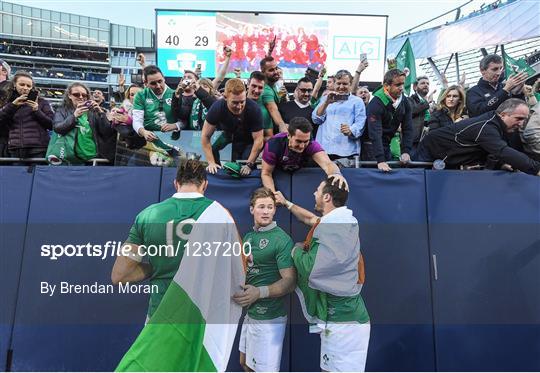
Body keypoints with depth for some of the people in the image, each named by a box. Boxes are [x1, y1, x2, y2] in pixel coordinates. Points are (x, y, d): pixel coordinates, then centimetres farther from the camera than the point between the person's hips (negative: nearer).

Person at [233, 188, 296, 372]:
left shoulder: (282, 240, -15)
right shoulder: (248, 236, 9)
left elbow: (289, 281, -19)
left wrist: (260, 292, -31)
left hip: (269, 318, -8)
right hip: (249, 313, 8)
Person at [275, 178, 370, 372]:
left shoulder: (333, 227, -22)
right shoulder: (337, 221, 10)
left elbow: (310, 270, -25)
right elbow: (310, 219, 31)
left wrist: (296, 250, -4)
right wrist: (286, 203, 40)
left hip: (342, 321, -10)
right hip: (341, 315, 10)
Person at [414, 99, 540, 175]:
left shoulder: (496, 126, 0)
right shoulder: (486, 127, -32)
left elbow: (490, 152, 7)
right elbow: (503, 152, -45)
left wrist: (501, 164, -14)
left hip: (447, 162, 10)